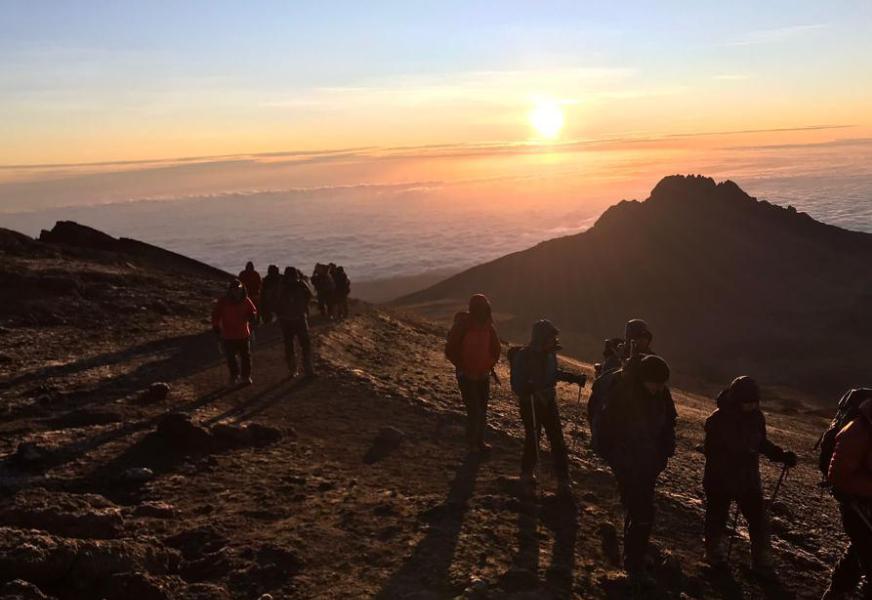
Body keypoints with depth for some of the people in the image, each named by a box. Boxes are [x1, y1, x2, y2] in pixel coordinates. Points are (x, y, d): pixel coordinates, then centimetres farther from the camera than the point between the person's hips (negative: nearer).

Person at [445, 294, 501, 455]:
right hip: (466, 376, -5)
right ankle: (472, 444, 8)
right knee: (474, 410, -7)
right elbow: (450, 350, -13)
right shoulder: (462, 326, -18)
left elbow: (495, 347, 15)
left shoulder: (488, 327, -1)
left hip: (483, 375, 5)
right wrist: (462, 367, -8)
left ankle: (480, 441, 24)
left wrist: (491, 364, 7)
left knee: (482, 409, 11)